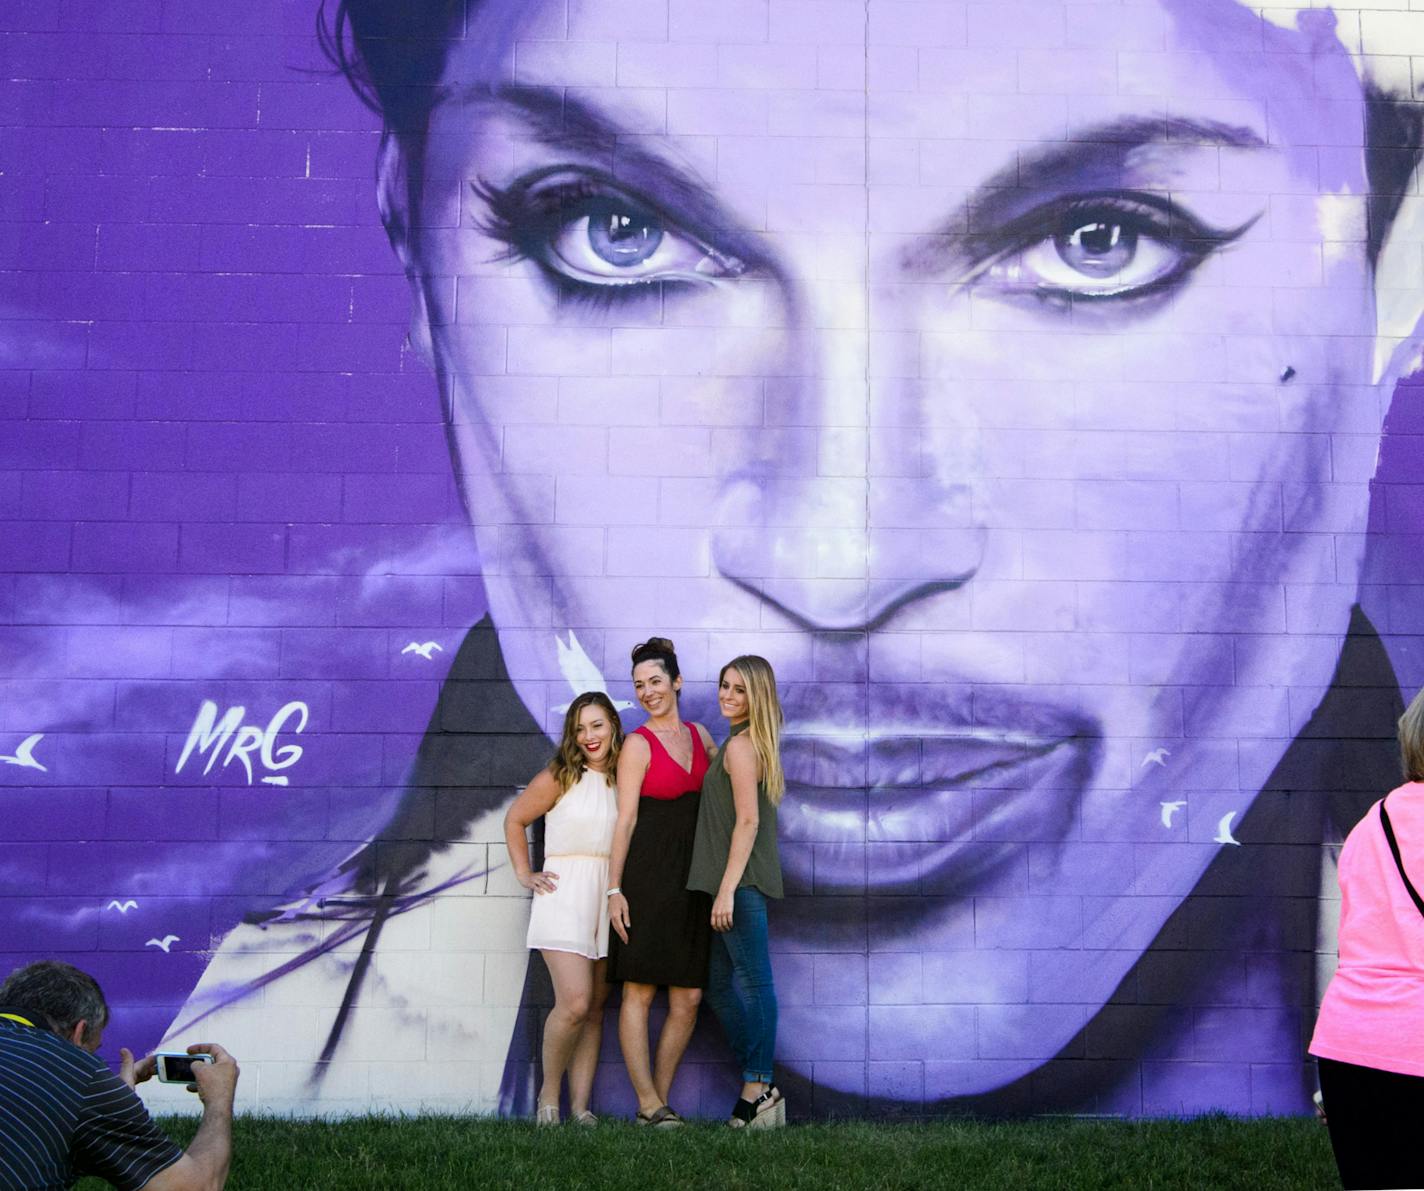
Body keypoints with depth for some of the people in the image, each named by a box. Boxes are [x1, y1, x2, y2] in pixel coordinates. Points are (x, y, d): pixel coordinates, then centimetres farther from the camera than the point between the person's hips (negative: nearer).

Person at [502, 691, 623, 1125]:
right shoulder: (560, 777, -1)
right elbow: (514, 819, 8)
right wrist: (524, 873, 4)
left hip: (608, 896, 4)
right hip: (565, 896, -4)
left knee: (596, 1009, 4)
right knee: (575, 1003, -15)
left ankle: (580, 1104, 8)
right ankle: (549, 1095, 3)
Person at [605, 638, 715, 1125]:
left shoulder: (699, 735, 12)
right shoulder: (638, 744, -3)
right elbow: (625, 819, -6)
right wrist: (614, 888, -11)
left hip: (690, 877, 6)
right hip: (647, 875, -5)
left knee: (689, 998, 3)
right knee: (639, 991, -4)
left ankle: (660, 1099, 12)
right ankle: (648, 1105, -1)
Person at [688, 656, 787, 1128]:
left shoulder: (740, 745, -11)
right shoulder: (751, 744, 19)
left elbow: (747, 821, -18)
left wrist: (728, 888, -21)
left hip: (741, 881, -10)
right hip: (737, 881, 10)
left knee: (753, 982, -5)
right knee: (718, 984, 13)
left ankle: (757, 1087, -1)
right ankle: (759, 1087, 17)